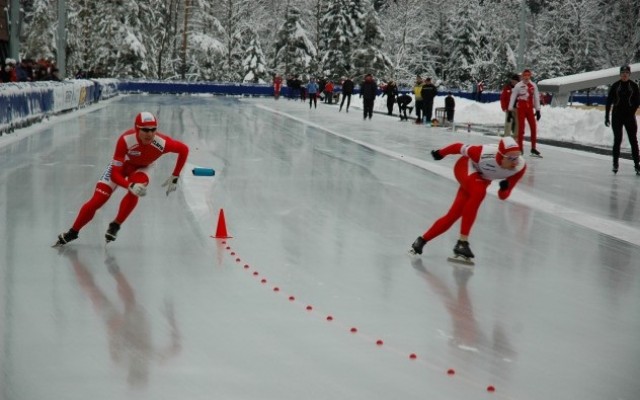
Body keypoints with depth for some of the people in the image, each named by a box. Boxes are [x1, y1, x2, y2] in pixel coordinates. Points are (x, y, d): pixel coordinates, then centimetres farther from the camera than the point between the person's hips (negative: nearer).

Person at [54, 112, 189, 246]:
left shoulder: (162, 143, -38)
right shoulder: (126, 140, -40)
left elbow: (184, 149, -18)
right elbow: (115, 174, -35)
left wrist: (174, 177, -16)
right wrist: (130, 186, -51)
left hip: (142, 168, 1)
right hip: (120, 164, -1)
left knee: (133, 193, -30)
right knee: (97, 200, -5)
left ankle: (115, 226, -8)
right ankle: (73, 232, 14)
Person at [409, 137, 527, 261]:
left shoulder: (520, 166, -27)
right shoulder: (484, 154, -40)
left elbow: (503, 196, -15)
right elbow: (459, 147, -20)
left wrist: (505, 189, -38)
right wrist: (440, 153, -3)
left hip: (482, 178, 5)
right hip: (466, 167, -5)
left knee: (453, 216, 2)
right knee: (479, 192, -36)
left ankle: (421, 241, 21)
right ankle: (462, 242, -31)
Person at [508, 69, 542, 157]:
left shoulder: (533, 86, 5)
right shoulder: (518, 85, -6)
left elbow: (536, 98, 11)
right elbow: (513, 97, -3)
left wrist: (538, 110, 10)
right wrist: (510, 110, -6)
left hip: (530, 109, 4)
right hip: (521, 109, -4)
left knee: (534, 128, 2)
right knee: (521, 128, -2)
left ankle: (533, 148, 13)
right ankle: (520, 148, 5)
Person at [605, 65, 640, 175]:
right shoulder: (615, 86, 1)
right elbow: (609, 101, 2)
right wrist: (606, 117, -1)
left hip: (629, 116, 0)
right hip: (617, 116, 0)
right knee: (617, 140, -2)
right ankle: (615, 163, 6)